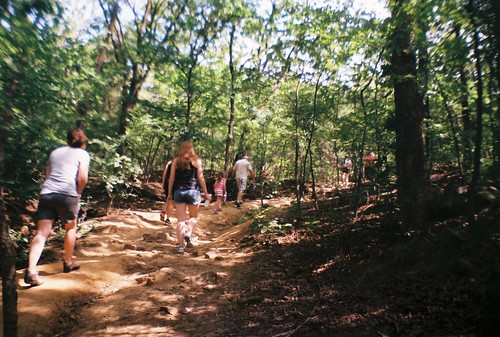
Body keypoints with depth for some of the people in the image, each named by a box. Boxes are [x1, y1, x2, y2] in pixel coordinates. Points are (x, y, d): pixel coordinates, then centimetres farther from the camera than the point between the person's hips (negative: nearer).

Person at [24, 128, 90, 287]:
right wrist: (79, 193, 11)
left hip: (46, 192, 4)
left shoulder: (55, 152, 24)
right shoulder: (83, 154, 8)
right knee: (71, 228, 19)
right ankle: (68, 263, 29)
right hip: (67, 193, -3)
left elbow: (47, 175, 21)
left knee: (42, 233, -1)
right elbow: (83, 178, -5)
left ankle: (31, 270, -16)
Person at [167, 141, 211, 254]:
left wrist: (170, 193, 12)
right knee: (193, 217, 18)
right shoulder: (196, 160, 1)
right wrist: (206, 193, 8)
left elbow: (171, 179, 4)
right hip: (193, 191, -1)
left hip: (179, 191, 1)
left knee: (180, 219, 6)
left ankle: (180, 246, 4)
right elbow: (200, 178, 0)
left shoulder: (175, 160, 5)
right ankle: (188, 234, -6)